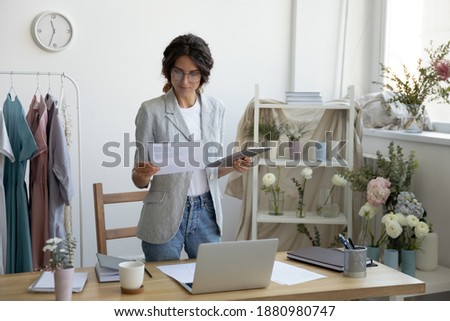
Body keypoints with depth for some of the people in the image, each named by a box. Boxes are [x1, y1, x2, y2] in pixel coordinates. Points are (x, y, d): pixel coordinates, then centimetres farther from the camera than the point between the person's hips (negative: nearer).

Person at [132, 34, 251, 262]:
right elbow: (138, 179, -5)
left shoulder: (215, 109, 4)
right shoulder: (151, 111, -8)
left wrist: (233, 166, -7)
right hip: (165, 216, -3)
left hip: (206, 213, 3)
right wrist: (143, 174, -26)